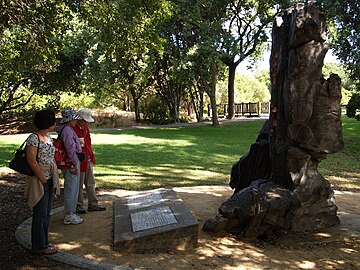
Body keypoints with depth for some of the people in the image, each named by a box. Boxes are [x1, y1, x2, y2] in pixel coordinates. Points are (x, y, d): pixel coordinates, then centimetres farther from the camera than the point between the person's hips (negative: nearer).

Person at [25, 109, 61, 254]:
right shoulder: (33, 138, -16)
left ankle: (44, 241, 29)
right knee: (40, 214, 2)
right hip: (39, 181, -8)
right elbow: (31, 160, -21)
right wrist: (42, 179, -15)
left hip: (49, 180, 8)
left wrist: (53, 179, 9)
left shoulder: (49, 137, 10)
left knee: (47, 212, 16)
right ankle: (39, 246, 15)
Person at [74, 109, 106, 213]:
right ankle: (78, 206, 18)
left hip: (89, 160, 9)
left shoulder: (86, 128, 11)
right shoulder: (73, 130, -17)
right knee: (79, 184, 5)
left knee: (90, 183, 14)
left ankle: (93, 204, 23)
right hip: (79, 161, -9)